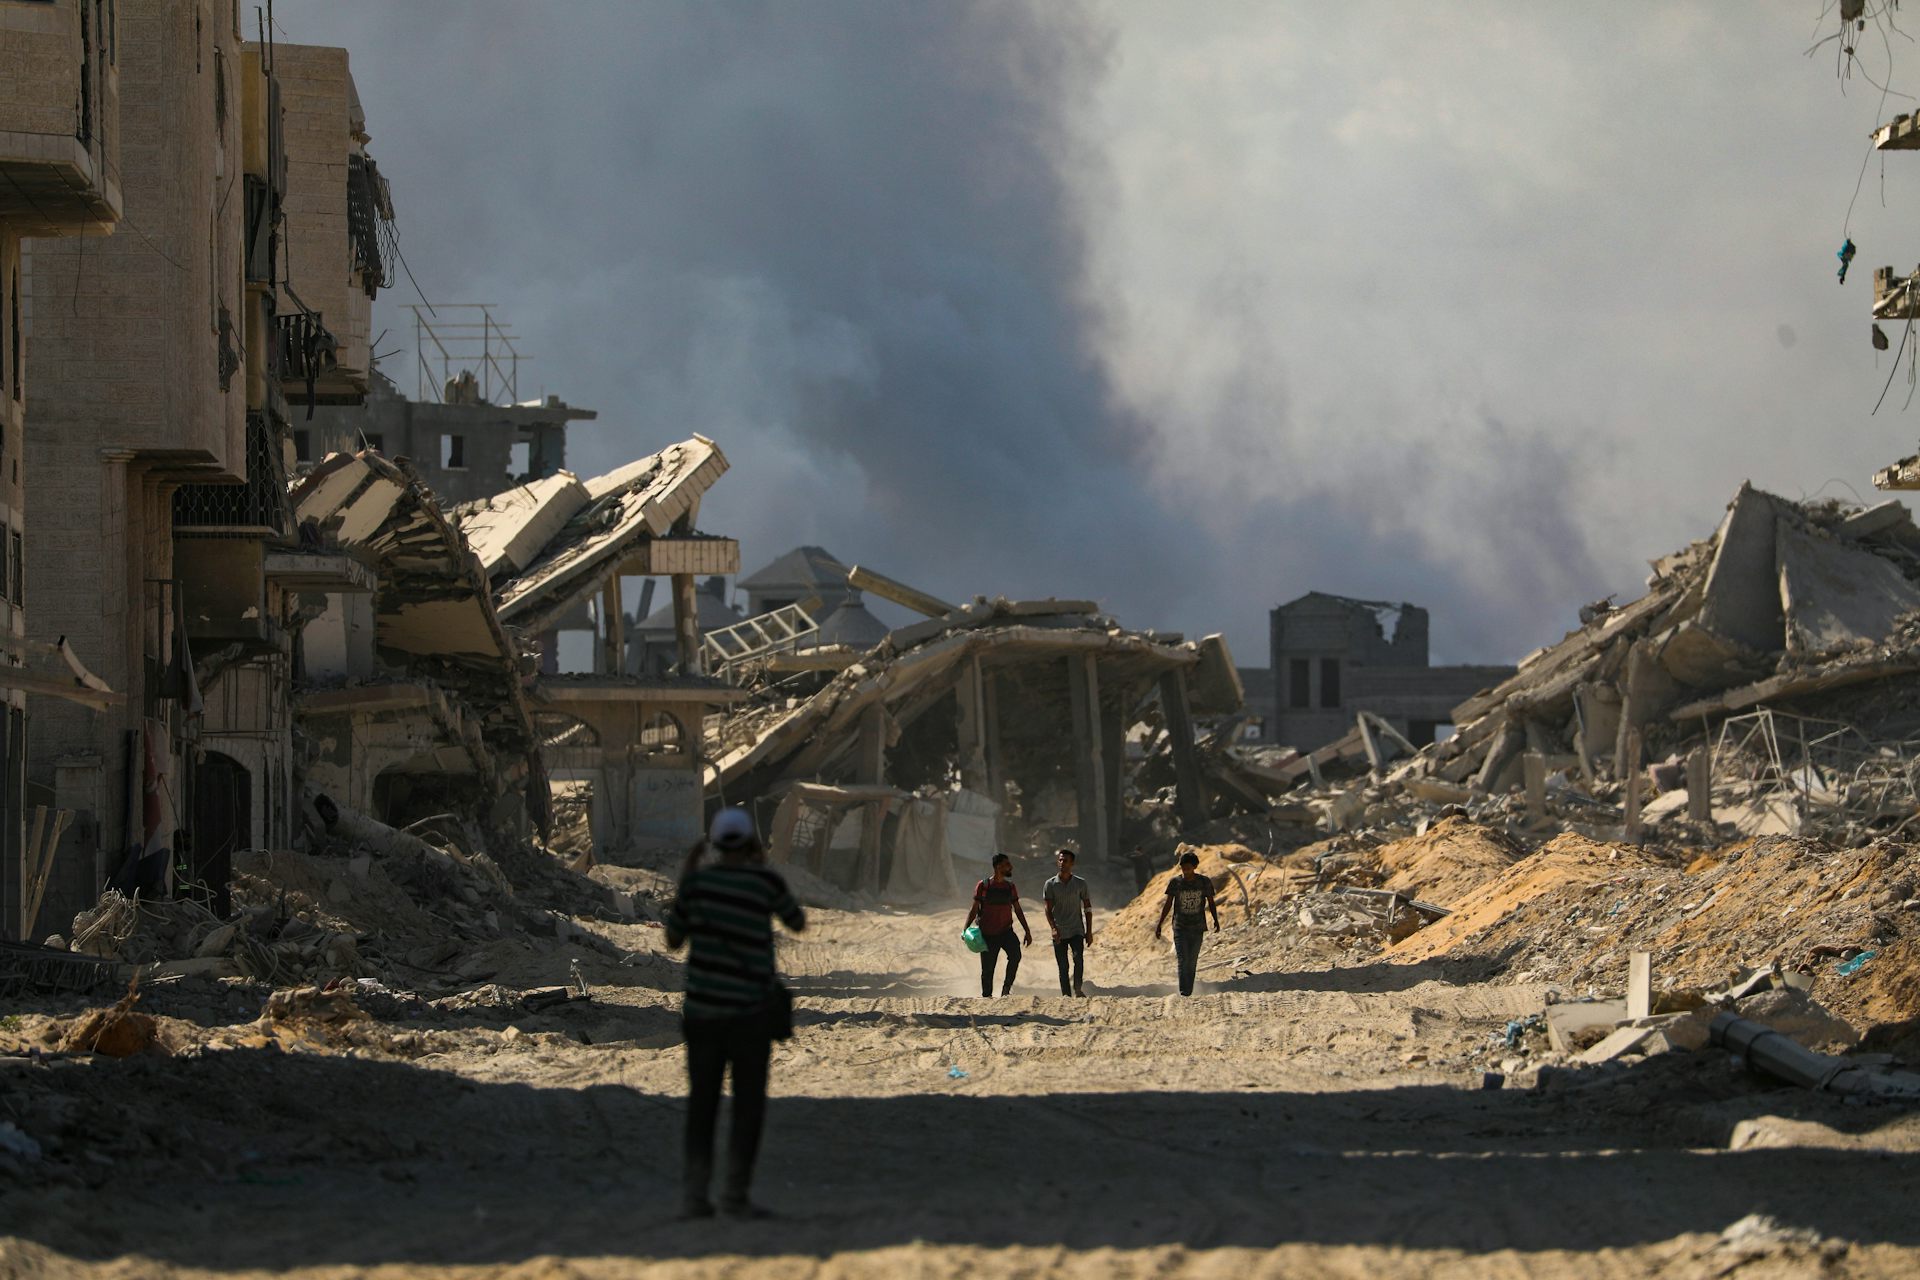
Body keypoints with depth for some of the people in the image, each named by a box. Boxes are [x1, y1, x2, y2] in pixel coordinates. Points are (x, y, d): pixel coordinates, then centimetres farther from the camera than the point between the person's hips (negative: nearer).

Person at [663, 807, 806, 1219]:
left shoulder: (697, 881, -3)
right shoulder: (765, 881, -7)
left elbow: (673, 939, 10)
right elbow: (798, 923, 12)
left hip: (702, 1009, 2)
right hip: (750, 1008, -2)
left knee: (702, 1104, 9)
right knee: (749, 1104, 5)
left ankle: (696, 1196, 2)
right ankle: (735, 1193, -3)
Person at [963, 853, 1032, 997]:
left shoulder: (1010, 887, 8)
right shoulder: (983, 886, -3)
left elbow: (1018, 910, 15)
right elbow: (974, 909, -1)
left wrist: (1027, 932, 11)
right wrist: (965, 928, -14)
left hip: (1006, 931, 2)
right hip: (988, 934, -2)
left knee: (1015, 955, -25)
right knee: (987, 969, 1)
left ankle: (1007, 988, -13)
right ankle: (986, 997, 17)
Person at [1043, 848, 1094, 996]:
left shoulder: (1080, 884, 4)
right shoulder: (1051, 884, 3)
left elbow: (1087, 909, 8)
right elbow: (1048, 909, 0)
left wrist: (1089, 931, 3)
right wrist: (1054, 929, -13)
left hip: (1076, 930, -1)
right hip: (1059, 933, 1)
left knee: (1078, 957, -23)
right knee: (1063, 967, 0)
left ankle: (1077, 988, -12)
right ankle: (1066, 996, 4)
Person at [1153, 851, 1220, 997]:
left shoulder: (1204, 882, -2)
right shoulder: (1175, 882, -2)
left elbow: (1211, 902, 8)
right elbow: (1168, 904, 4)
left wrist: (1216, 920, -3)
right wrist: (1159, 925, 1)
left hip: (1197, 928, 1)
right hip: (1180, 928, -1)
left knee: (1192, 962, 5)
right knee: (1183, 960, -13)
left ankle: (1189, 990, 14)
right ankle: (1183, 990, -15)